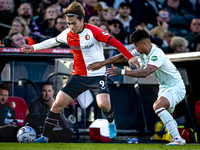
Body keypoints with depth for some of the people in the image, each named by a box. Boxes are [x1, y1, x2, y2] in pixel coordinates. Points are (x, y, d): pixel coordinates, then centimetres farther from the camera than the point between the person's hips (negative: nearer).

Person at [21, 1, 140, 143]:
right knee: (58, 104, -3)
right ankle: (45, 137, 10)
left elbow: (114, 42, -14)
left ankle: (111, 123, 10)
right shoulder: (67, 34, 0)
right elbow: (53, 41, 19)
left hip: (97, 75, -5)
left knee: (103, 104, -26)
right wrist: (33, 47, 21)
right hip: (78, 76, 5)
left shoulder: (93, 31, -16)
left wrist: (130, 57, -17)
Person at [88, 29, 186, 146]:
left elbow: (144, 73, -40)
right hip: (164, 87, 10)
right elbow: (123, 56, 5)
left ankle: (178, 139, -30)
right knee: (167, 117, 18)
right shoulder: (141, 50, -1)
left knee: (157, 106, -30)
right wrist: (101, 63, 2)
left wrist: (121, 72, -41)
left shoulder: (157, 55, -28)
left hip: (176, 88, -10)